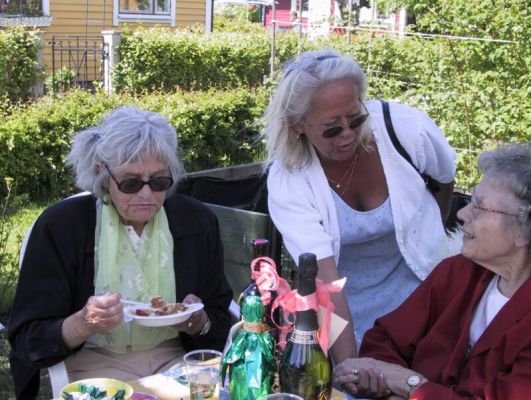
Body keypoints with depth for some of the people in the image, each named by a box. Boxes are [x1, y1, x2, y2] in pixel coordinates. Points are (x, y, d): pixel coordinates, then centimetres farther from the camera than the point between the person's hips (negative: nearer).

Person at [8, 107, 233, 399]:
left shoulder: (198, 222, 1)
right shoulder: (59, 227, -8)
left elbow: (221, 322, 8)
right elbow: (28, 341, -7)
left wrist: (199, 323, -15)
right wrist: (82, 325, -27)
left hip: (175, 360, 3)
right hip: (94, 364, -2)